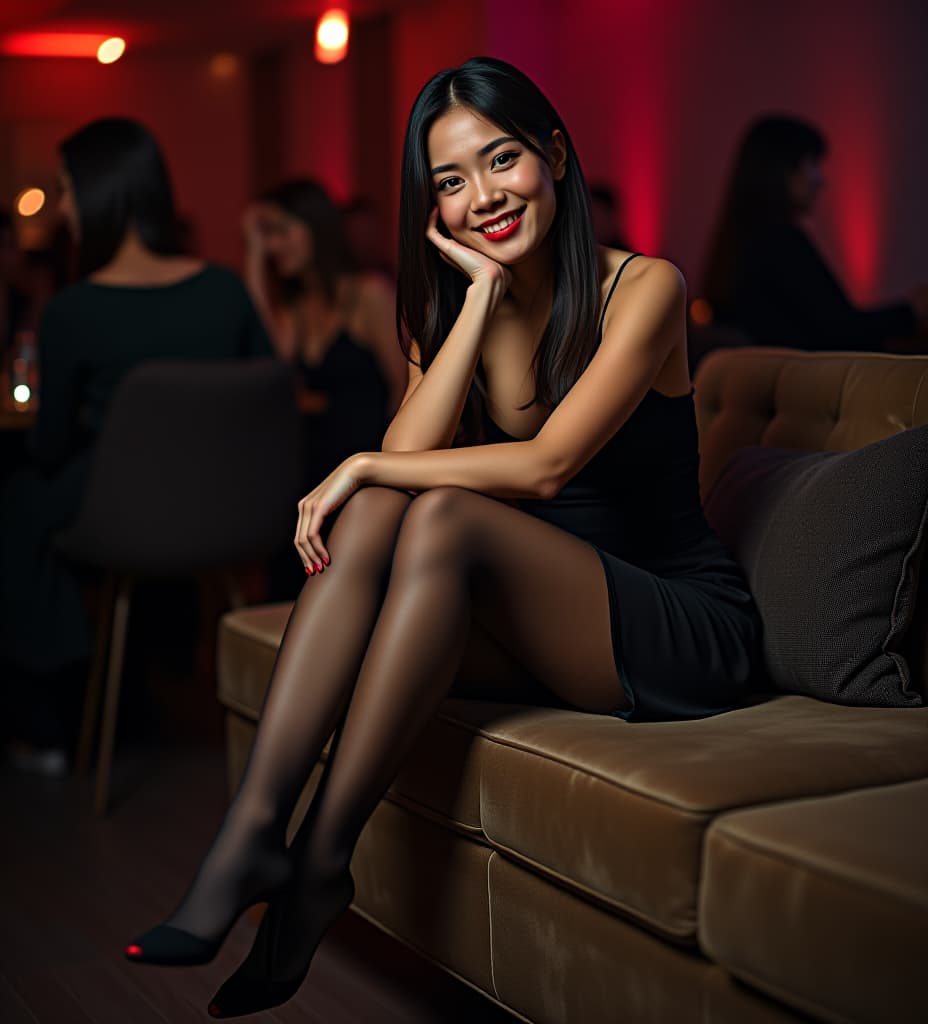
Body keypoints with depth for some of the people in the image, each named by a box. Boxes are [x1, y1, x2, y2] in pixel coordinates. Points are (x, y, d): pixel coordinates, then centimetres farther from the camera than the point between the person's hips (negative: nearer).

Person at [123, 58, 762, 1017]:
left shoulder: (642, 288, -9)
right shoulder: (454, 301, 9)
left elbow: (545, 464, -21)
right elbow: (406, 452, -9)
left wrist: (361, 467, -15)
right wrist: (483, 296, -13)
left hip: (685, 628, -5)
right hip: (541, 637, 5)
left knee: (444, 516, -29)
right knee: (373, 514, -23)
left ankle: (322, 854, -26)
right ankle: (252, 827, -31)